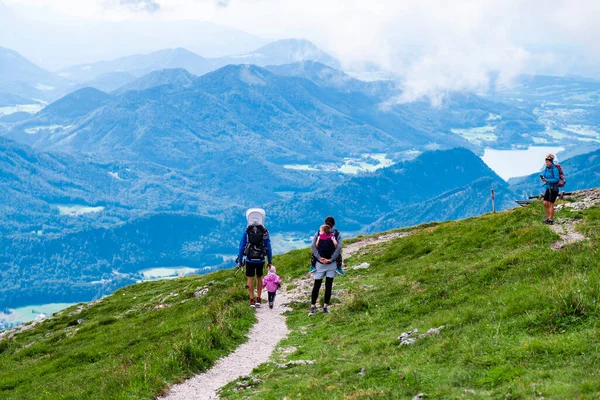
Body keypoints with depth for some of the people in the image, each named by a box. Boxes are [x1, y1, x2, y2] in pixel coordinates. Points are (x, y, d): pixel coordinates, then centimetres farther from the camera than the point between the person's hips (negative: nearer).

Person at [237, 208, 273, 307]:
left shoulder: (246, 231, -3)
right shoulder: (265, 232, -2)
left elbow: (241, 246, -2)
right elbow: (268, 247, 2)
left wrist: (239, 261, 5)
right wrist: (270, 261, 10)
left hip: (249, 259, -1)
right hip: (260, 260, 1)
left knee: (250, 279, 5)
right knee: (259, 278, 17)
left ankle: (252, 300, 3)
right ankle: (258, 299, 14)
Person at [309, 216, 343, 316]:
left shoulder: (318, 233, 3)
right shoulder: (337, 234, 0)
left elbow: (313, 246, -8)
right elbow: (339, 247, -11)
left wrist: (319, 258, -11)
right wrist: (331, 259, -13)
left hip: (320, 263, 1)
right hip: (331, 264, -1)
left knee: (316, 285, 3)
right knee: (328, 285, 5)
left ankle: (313, 307, 1)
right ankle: (325, 307, 5)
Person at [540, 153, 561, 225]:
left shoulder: (555, 169, -16)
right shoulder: (546, 168, 7)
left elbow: (557, 179, -20)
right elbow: (543, 174, 4)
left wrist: (547, 180, -25)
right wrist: (542, 178, -19)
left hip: (554, 189, -7)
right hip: (548, 188, 7)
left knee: (551, 204, -4)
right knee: (545, 203, 7)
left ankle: (551, 220, 3)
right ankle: (548, 217, 20)